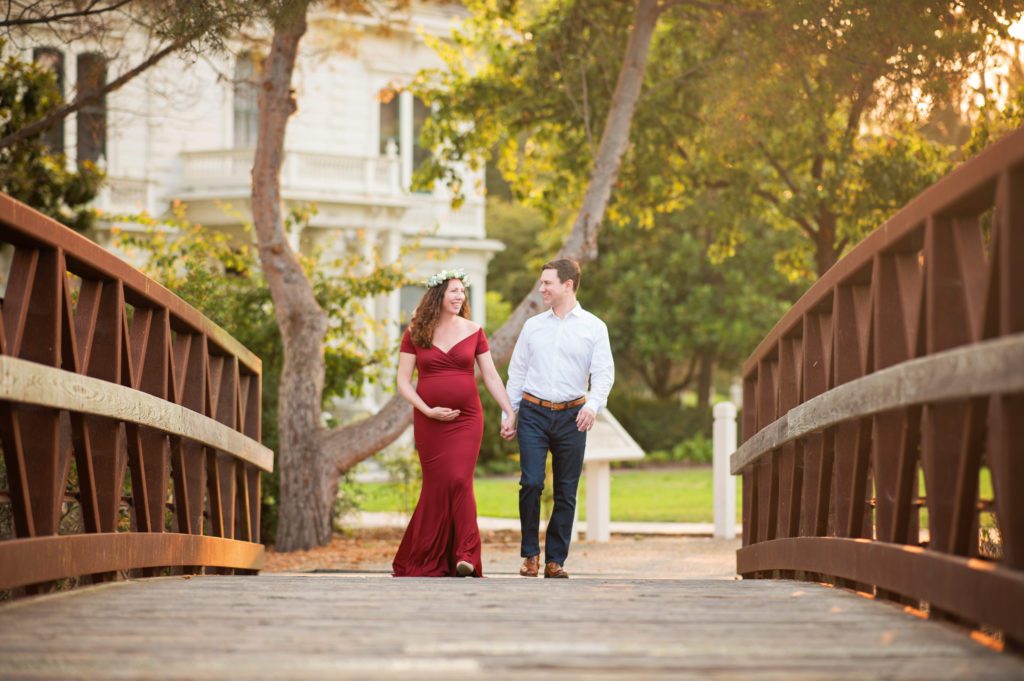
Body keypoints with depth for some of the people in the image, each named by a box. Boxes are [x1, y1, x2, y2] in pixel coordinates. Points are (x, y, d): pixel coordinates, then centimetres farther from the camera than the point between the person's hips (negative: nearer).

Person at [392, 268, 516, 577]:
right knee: (437, 486, 0)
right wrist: (428, 410, -10)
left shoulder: (473, 331, 5)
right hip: (429, 422, 0)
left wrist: (511, 412, 0)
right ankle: (425, 561, 13)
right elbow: (403, 381, 2)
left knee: (460, 482, -13)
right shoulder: (415, 334, 2)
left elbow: (491, 376, 7)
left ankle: (465, 557, -13)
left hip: (466, 420, 0)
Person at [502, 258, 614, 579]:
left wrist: (593, 404, -21)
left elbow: (604, 372, -3)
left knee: (566, 492, 2)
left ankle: (555, 560, 10)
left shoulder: (594, 328, 4)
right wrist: (509, 414, 9)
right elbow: (517, 372, 14)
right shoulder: (533, 326, 11)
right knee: (531, 483, -11)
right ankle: (530, 555, 2)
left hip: (571, 416, -1)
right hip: (533, 412, 1)